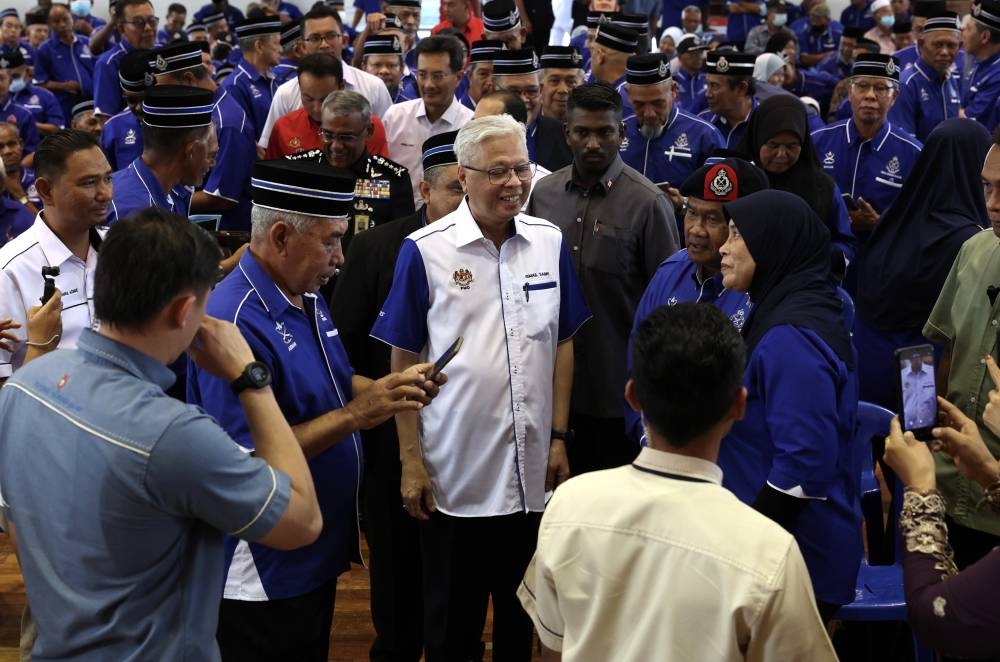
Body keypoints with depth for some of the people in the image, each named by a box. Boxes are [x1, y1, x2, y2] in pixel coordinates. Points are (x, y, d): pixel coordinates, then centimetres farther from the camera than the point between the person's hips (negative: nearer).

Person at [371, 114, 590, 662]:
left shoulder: (549, 242, 0)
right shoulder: (425, 251, -11)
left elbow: (562, 344, 7)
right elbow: (404, 361, -6)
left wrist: (559, 438, 4)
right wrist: (411, 463, -8)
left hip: (532, 472, 3)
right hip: (453, 475, -3)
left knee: (522, 610, 20)